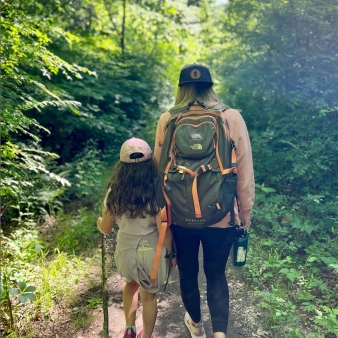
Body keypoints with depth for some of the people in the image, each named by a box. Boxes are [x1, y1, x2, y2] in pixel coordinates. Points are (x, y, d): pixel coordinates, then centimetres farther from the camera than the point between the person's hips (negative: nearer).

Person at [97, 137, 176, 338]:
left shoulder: (114, 193, -13)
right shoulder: (156, 194, -22)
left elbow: (106, 229, -3)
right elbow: (164, 231, -18)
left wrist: (98, 221, 20)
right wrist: (171, 253, -1)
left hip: (125, 250, 3)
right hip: (150, 252, -3)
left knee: (131, 284, 32)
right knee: (149, 295, 20)